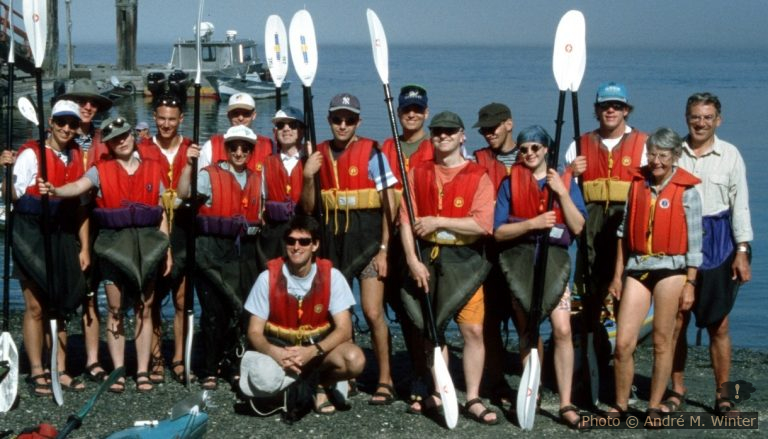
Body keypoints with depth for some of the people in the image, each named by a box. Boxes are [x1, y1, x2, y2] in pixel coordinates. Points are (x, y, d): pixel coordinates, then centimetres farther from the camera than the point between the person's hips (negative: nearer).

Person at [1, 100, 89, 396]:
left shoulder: (77, 157, 8)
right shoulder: (31, 154, -7)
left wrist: (84, 247, 10)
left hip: (63, 238, 5)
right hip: (32, 235, -5)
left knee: (60, 305, 9)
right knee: (36, 306, -2)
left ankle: (60, 371, 15)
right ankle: (37, 374, 5)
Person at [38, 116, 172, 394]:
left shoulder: (153, 170, 8)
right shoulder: (101, 170, 3)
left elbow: (161, 213, 10)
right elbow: (79, 186, -16)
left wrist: (167, 250, 5)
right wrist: (54, 190, -37)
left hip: (147, 245, 1)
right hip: (113, 244, -1)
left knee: (144, 309, 3)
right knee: (115, 310, 1)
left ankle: (143, 371, 7)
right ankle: (118, 372, 5)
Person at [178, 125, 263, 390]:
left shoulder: (257, 179, 14)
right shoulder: (210, 175, 0)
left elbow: (260, 216, 23)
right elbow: (184, 194, -16)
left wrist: (252, 228, 5)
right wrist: (188, 164, -25)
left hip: (244, 252, 4)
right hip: (212, 251, -4)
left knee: (239, 310, 6)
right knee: (214, 310, -4)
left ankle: (230, 364, 22)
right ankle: (210, 370, 5)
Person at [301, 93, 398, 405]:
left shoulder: (371, 153, -5)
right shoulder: (320, 155, 7)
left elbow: (389, 206, -6)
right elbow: (309, 208, 9)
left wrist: (383, 249, -11)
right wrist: (308, 177, -9)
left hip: (366, 238, -4)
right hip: (332, 239, 5)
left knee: (372, 312, -9)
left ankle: (385, 380, 3)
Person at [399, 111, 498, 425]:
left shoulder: (479, 177, -2)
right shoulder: (418, 174, 7)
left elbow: (482, 224, -13)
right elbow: (406, 220, 1)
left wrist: (438, 221, -14)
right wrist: (412, 260, -10)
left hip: (464, 260, -2)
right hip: (427, 258, 3)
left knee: (473, 329, -7)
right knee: (432, 327, 9)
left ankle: (473, 399, 1)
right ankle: (440, 392, 21)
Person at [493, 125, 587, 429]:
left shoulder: (565, 181, 7)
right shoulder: (511, 183, 5)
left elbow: (578, 227, -2)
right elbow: (498, 231, -2)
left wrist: (562, 192, -10)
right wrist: (532, 224, -15)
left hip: (555, 258, 0)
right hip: (520, 258, 0)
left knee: (562, 330, -10)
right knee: (527, 330, 5)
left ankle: (566, 405, -7)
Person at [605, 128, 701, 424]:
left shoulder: (686, 190, -3)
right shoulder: (638, 182, 8)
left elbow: (694, 241, -2)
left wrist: (690, 283, -5)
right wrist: (618, 275, 11)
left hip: (670, 268, -3)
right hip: (637, 267, 3)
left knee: (662, 342, 5)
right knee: (623, 342, -2)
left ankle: (654, 407, 16)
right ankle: (619, 405, 11)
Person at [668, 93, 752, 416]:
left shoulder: (730, 155, 2)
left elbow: (740, 205, 3)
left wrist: (742, 251, -3)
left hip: (717, 243, -1)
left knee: (719, 325, 2)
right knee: (676, 321, 2)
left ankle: (723, 395, 12)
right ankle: (677, 389, 15)